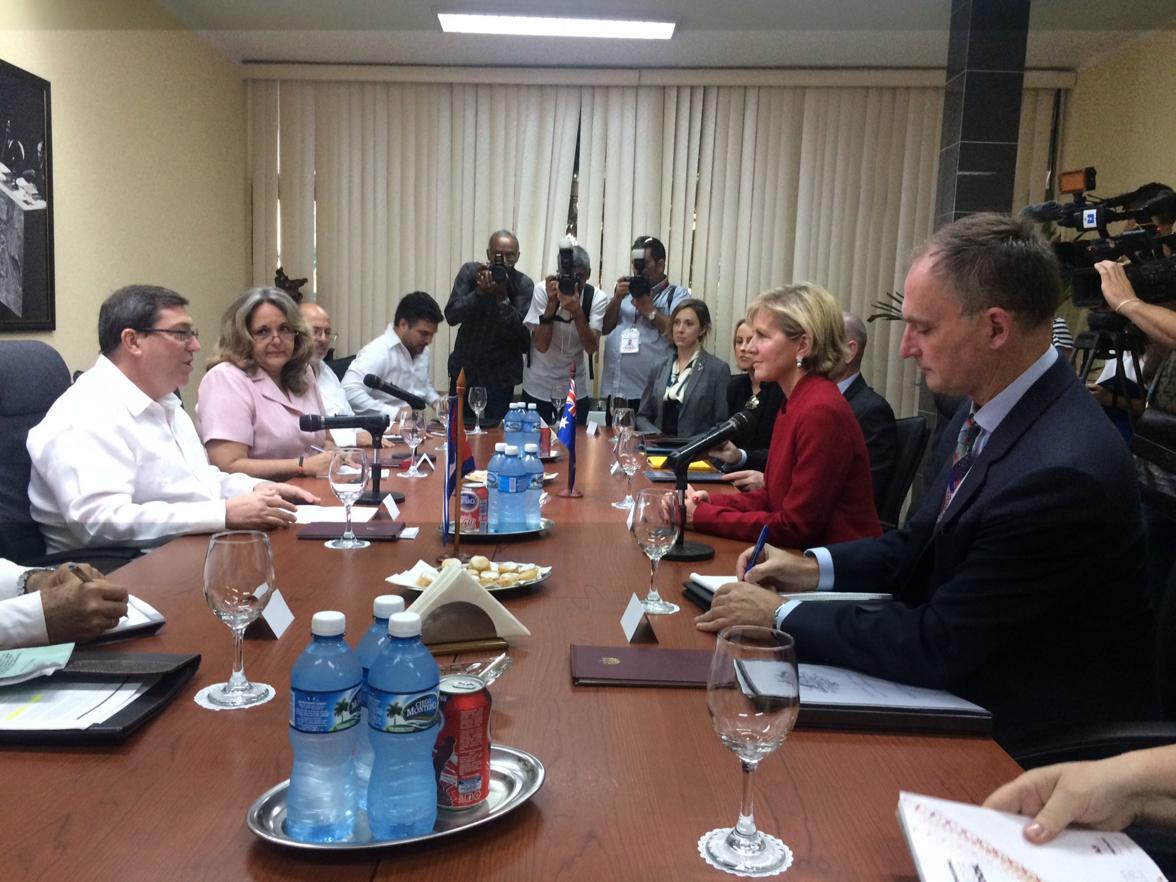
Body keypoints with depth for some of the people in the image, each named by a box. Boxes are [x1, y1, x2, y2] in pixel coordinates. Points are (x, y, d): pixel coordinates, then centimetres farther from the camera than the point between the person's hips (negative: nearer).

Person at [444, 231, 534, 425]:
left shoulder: (524, 285, -9)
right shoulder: (470, 271, -5)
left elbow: (518, 333, -17)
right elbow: (451, 316, -13)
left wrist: (502, 296, -27)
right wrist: (480, 292, -25)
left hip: (500, 375, -1)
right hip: (464, 367, 1)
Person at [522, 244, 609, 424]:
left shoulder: (597, 297, -11)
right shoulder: (543, 290, -14)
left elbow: (591, 349, -20)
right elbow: (541, 346, -20)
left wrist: (578, 312, -33)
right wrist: (552, 303, -29)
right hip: (538, 387, -1)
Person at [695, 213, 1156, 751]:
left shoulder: (1060, 473, -30)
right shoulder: (983, 412, -3)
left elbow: (939, 646, -25)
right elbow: (921, 544, 10)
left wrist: (782, 616, -18)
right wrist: (815, 568, -4)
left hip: (1028, 741, -7)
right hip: (961, 685, 7)